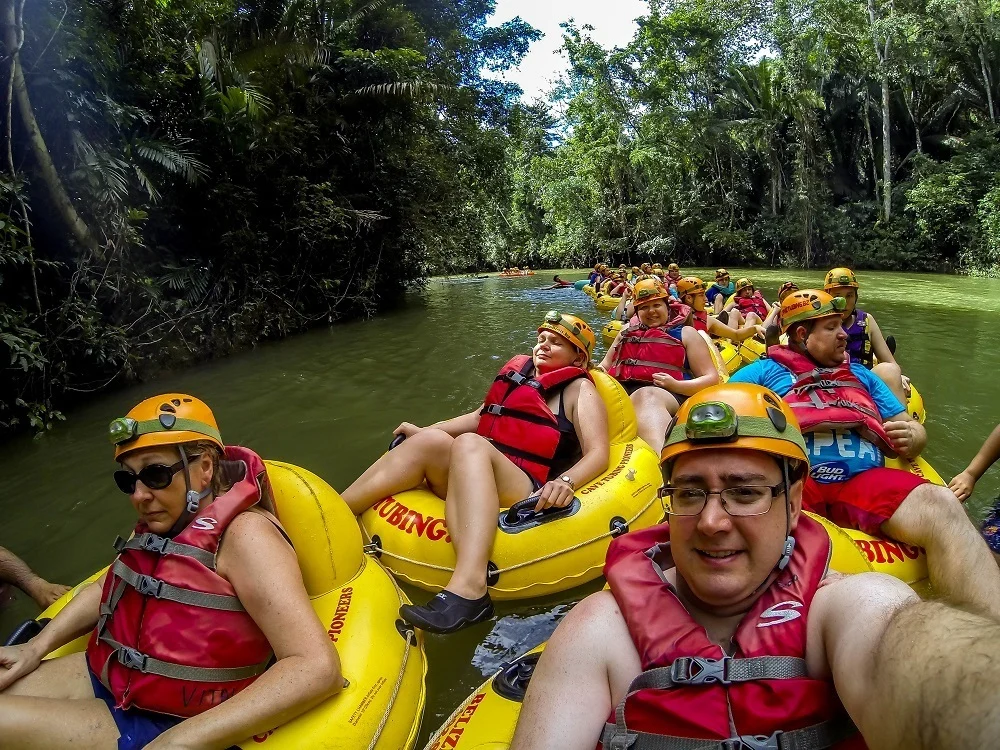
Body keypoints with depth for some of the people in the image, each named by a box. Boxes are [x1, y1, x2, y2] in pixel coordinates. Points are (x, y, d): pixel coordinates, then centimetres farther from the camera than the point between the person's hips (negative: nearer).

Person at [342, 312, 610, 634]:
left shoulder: (579, 389, 7)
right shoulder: (519, 373, 24)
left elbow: (599, 454, -7)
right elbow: (479, 418, 33)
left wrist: (565, 481, -27)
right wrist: (424, 431, 24)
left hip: (527, 494, -5)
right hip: (473, 490, 6)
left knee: (469, 444, -33)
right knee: (431, 441, -20)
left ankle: (469, 588, -52)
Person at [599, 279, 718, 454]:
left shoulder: (686, 333, 17)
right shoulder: (628, 331, 30)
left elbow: (712, 378, 9)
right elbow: (605, 366, 33)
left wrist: (676, 385, -10)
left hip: (668, 395, -3)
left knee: (646, 396, -40)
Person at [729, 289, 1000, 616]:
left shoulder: (862, 376, 32)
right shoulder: (763, 372, 19)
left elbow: (912, 428, 29)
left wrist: (912, 437, 4)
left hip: (866, 481, 4)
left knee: (942, 507, -26)